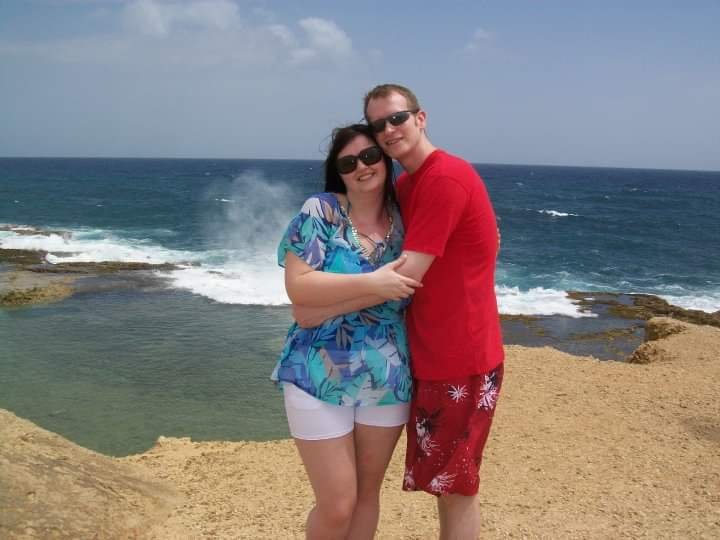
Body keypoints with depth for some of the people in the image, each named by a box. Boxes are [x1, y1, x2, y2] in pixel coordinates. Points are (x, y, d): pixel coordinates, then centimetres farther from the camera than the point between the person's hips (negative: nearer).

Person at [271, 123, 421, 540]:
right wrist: (371, 283, -23)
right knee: (337, 506, 2)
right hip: (321, 379, -4)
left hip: (389, 381, 4)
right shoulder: (320, 212, -9)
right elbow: (298, 287, -17)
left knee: (367, 494, 18)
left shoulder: (405, 220, 4)